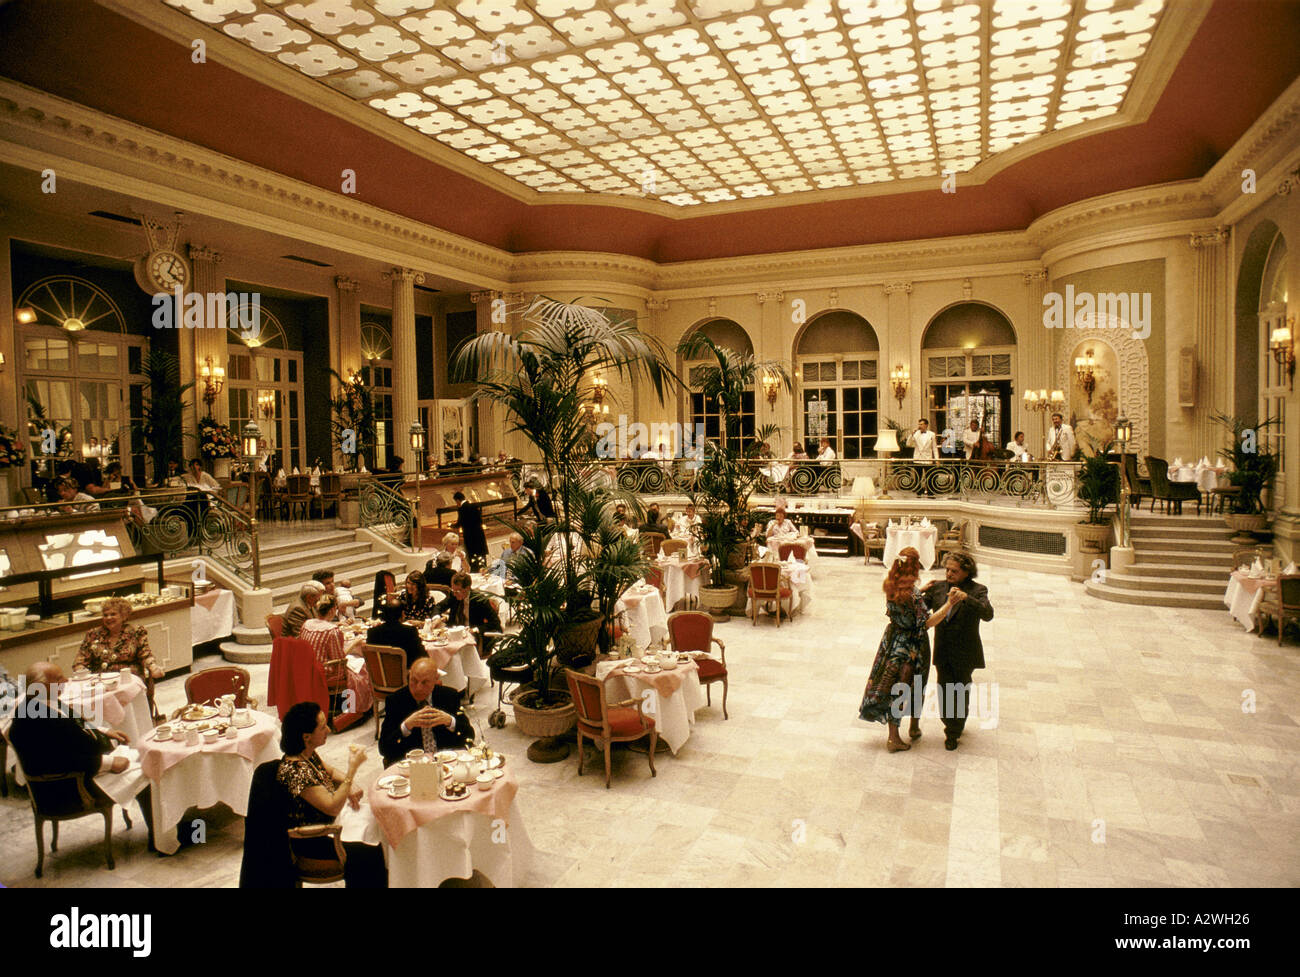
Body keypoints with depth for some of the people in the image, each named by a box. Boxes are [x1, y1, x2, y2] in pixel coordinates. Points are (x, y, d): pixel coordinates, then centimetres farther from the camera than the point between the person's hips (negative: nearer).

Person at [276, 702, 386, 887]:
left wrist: (349, 785, -3)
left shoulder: (309, 754, -2)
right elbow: (333, 807, -31)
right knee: (372, 855, -13)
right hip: (308, 843, -9)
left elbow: (330, 772, 17)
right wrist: (353, 768, -32)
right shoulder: (296, 771, -30)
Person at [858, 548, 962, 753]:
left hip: (893, 642, 5)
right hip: (913, 644, -5)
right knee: (916, 686, 18)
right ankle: (914, 727, 37)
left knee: (893, 688, 10)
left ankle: (894, 737, 14)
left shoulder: (890, 585, -5)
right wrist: (949, 605, -29)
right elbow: (927, 622, -26)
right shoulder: (912, 593, -26)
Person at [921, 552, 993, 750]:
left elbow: (988, 614, -26)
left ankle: (954, 733, 28)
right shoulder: (938, 587, 1)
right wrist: (920, 592, -18)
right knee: (945, 691, 9)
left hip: (965, 653, -3)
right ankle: (952, 725, 34)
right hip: (943, 652, 3)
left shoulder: (977, 590, -10)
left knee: (961, 692, 10)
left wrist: (966, 597, -39)